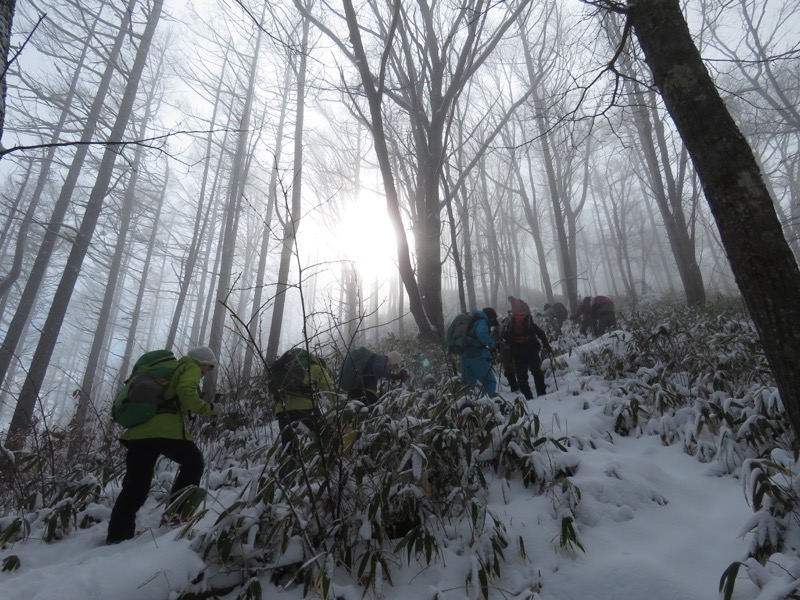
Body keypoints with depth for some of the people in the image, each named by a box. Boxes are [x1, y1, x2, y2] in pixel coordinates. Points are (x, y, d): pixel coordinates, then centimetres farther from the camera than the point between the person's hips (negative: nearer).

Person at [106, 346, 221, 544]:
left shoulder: (172, 369, 33)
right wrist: (208, 409, -5)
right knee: (193, 462, 10)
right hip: (164, 429, -8)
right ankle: (177, 512, 1)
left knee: (134, 487, 12)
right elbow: (186, 392, -14)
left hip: (138, 430, 8)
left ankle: (117, 537, 10)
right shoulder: (191, 367, 7)